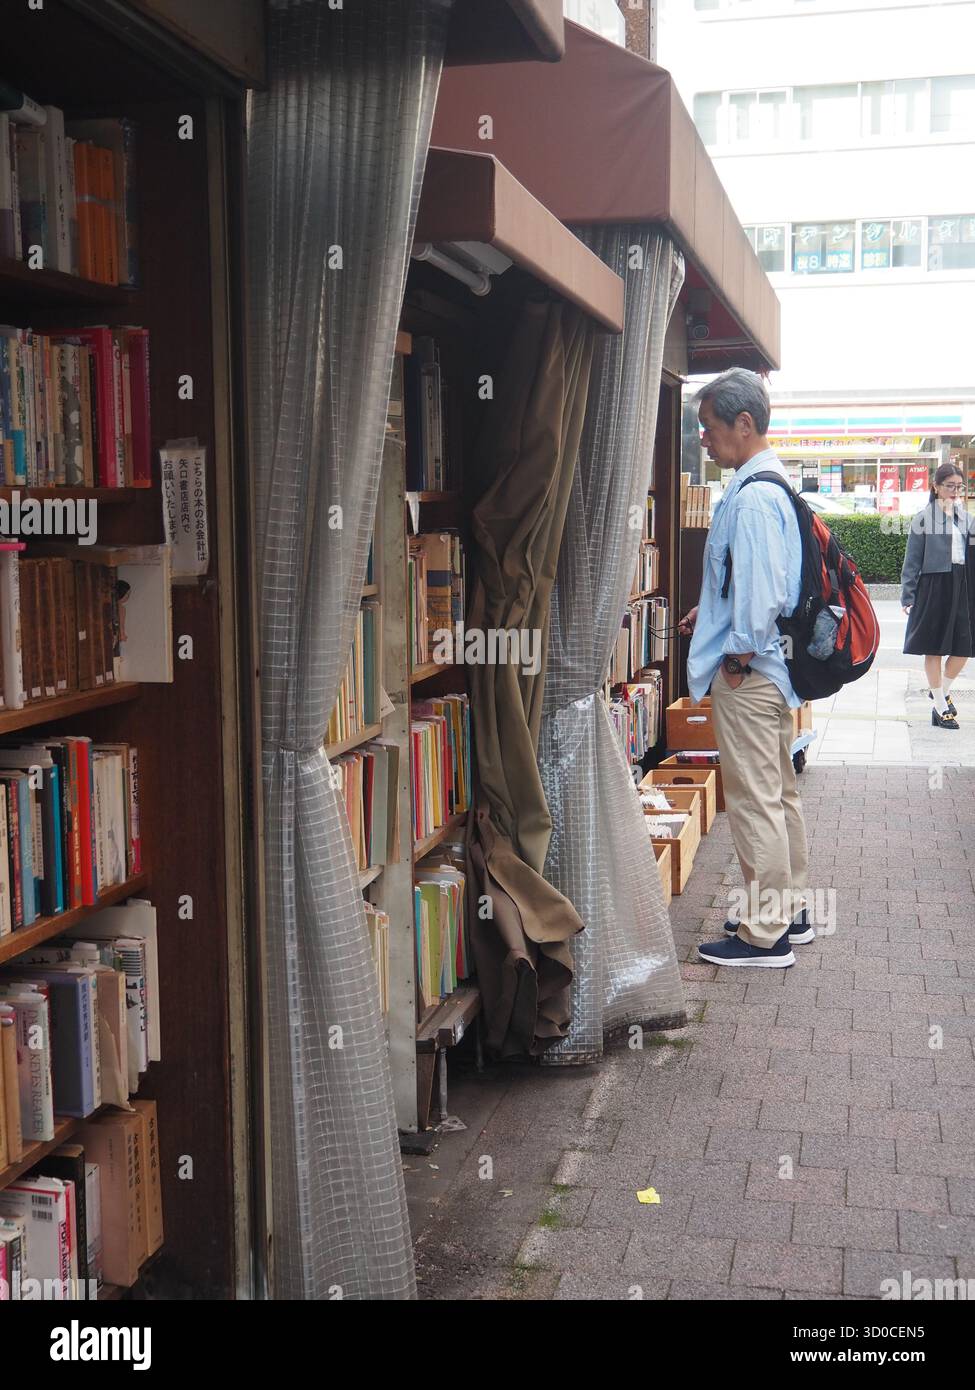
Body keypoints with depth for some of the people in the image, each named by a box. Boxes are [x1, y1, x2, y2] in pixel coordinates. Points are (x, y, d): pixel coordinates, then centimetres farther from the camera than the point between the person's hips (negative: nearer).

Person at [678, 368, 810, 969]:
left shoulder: (751, 498, -20)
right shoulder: (774, 486, 12)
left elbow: (761, 587, -25)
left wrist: (739, 655, -15)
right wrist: (711, 613, 16)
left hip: (748, 672, -11)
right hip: (774, 665, 11)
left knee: (755, 800, -2)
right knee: (781, 791, 18)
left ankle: (765, 935, 7)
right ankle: (790, 911, 30)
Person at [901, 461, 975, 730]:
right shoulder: (924, 517, -4)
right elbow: (913, 559, -3)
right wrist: (908, 594, -7)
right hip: (934, 587, -5)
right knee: (935, 648, 3)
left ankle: (943, 690, 30)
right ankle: (940, 707, 13)